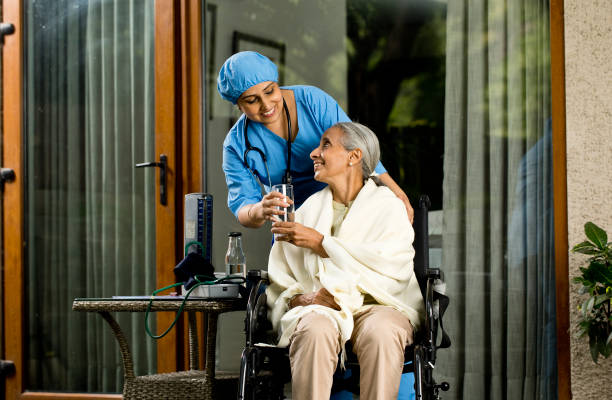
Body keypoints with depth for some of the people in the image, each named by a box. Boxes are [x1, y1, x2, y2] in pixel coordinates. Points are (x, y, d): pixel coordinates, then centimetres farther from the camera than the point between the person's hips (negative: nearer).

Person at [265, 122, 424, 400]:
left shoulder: (387, 205, 11)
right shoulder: (308, 209, 21)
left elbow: (394, 269, -8)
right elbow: (278, 285, 16)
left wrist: (320, 243, -5)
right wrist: (302, 299, -10)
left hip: (377, 305, -1)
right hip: (316, 308, 2)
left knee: (381, 333, -37)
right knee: (315, 330, -35)